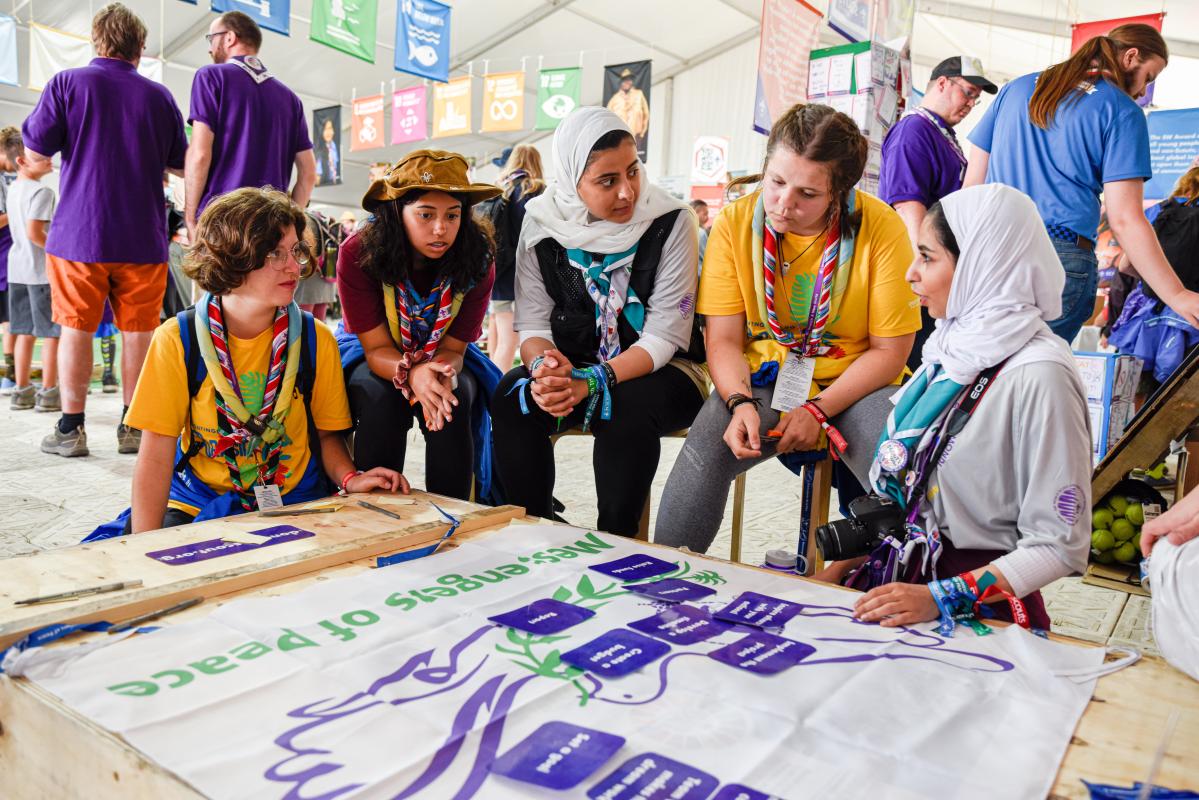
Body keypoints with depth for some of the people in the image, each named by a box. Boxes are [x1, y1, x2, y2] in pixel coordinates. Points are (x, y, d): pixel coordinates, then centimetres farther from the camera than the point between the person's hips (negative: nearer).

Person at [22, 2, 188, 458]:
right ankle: (132, 427, 10)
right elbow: (181, 166, 11)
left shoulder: (66, 84, -1)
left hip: (79, 233, -1)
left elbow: (35, 152, 0)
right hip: (142, 237, 1)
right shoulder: (159, 96, 4)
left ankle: (71, 429, 9)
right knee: (138, 331, 6)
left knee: (76, 329, 6)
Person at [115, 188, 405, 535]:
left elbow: (327, 434, 5)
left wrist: (349, 478, -17)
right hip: (198, 505, 0)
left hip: (297, 505, 1)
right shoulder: (177, 340, -8)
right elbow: (156, 454, -8)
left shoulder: (315, 340, -4)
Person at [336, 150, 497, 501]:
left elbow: (453, 348, -15)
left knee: (454, 404, -31)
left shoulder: (477, 263, -19)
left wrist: (443, 374, -40)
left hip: (443, 362, 1)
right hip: (373, 364, -1)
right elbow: (377, 348, -21)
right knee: (381, 399, -33)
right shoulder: (358, 254, -23)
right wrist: (413, 374, -44)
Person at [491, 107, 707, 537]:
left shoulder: (669, 221, -13)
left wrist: (590, 382, -31)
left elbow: (662, 337, -16)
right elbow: (532, 325, -4)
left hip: (661, 372, -3)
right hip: (572, 368, 3)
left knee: (626, 408, -35)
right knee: (512, 395, -25)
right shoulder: (541, 222, -4)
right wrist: (544, 365, -29)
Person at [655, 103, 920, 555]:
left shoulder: (882, 228, -11)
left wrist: (818, 410, -17)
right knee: (706, 446, -27)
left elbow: (890, 350, -6)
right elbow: (723, 339, -6)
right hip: (764, 378, 1)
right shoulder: (736, 222, -6)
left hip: (855, 383, 0)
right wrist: (740, 403, -25)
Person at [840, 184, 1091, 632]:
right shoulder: (957, 346, 6)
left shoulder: (1038, 375, -17)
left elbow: (1060, 547, -15)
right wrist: (836, 570, 5)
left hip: (980, 608, -6)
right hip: (901, 573, 6)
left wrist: (939, 597, -21)